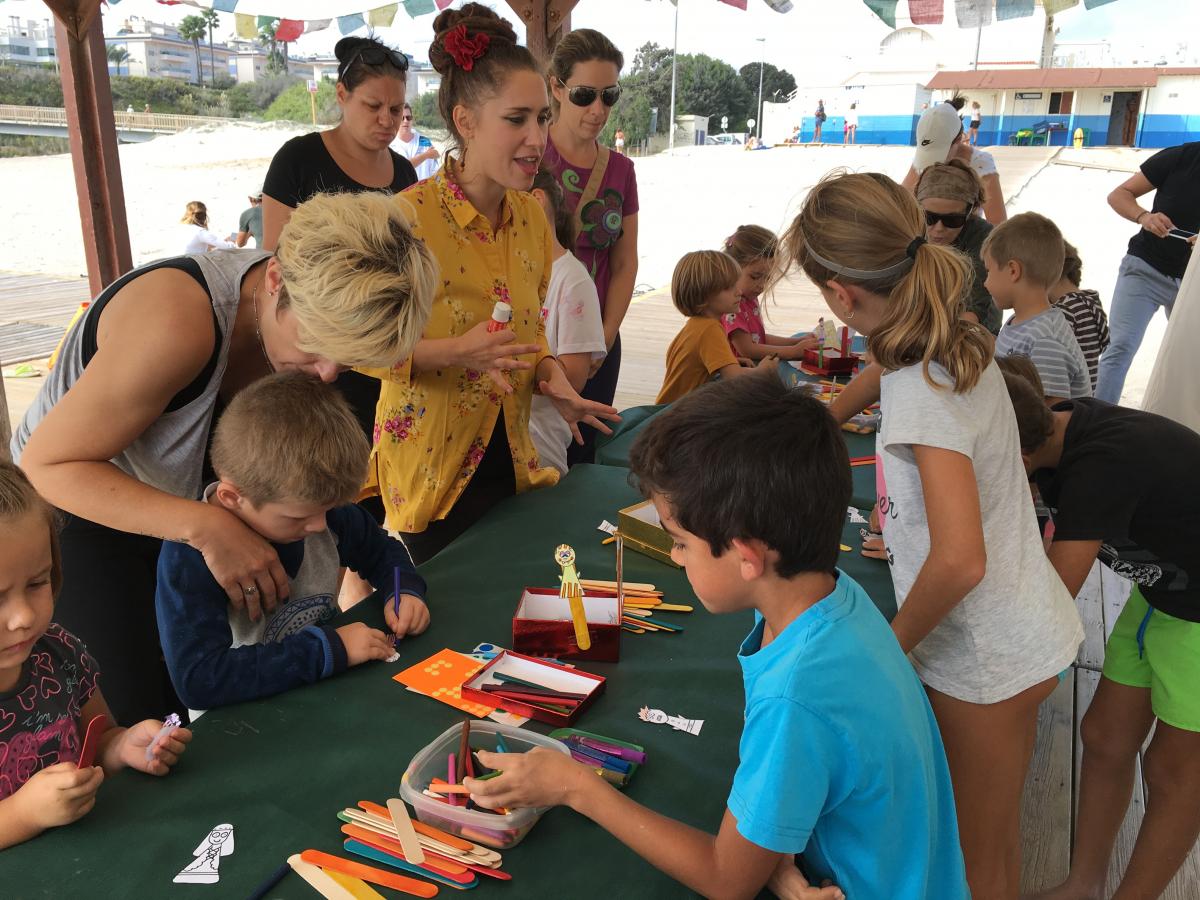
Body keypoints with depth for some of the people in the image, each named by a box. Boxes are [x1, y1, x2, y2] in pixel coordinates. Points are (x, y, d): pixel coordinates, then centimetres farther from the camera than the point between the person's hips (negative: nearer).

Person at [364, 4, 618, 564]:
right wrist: (455, 354, -29)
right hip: (433, 471, -6)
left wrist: (548, 373, -4)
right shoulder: (408, 217, -19)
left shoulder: (531, 214, 2)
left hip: (509, 459, 6)